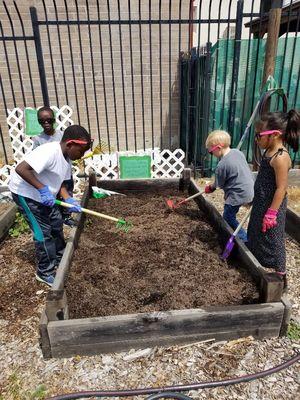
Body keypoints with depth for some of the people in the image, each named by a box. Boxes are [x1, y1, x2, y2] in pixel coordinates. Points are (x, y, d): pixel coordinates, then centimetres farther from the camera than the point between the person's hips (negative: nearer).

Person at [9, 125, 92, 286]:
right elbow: (21, 169, -37)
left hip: (44, 195, 9)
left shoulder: (66, 158, 0)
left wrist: (69, 200, -12)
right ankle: (45, 272, 13)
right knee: (43, 232, -5)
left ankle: (59, 257, 37)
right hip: (25, 193, -9)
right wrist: (42, 189, -35)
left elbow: (59, 183, 3)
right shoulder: (49, 152, -30)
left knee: (57, 223, 16)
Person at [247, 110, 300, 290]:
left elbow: (281, 188, -24)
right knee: (256, 236, 21)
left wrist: (271, 213, -22)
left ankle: (281, 277, 23)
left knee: (272, 240, 4)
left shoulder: (280, 157, -25)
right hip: (261, 203, 10)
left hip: (271, 206, -10)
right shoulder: (269, 151, 4)